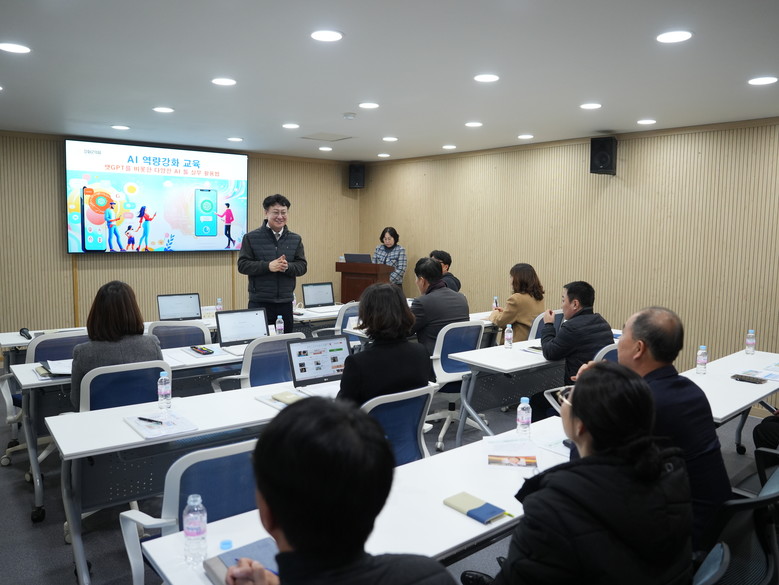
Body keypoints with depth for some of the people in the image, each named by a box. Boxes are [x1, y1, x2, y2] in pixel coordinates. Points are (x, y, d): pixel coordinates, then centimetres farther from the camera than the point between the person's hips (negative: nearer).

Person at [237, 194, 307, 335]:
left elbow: (302, 266, 5)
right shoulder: (251, 238, 1)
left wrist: (287, 267, -16)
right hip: (259, 303, -3)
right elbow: (242, 265, -5)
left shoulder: (295, 239, 10)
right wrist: (268, 266, -19)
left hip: (286, 302, 3)